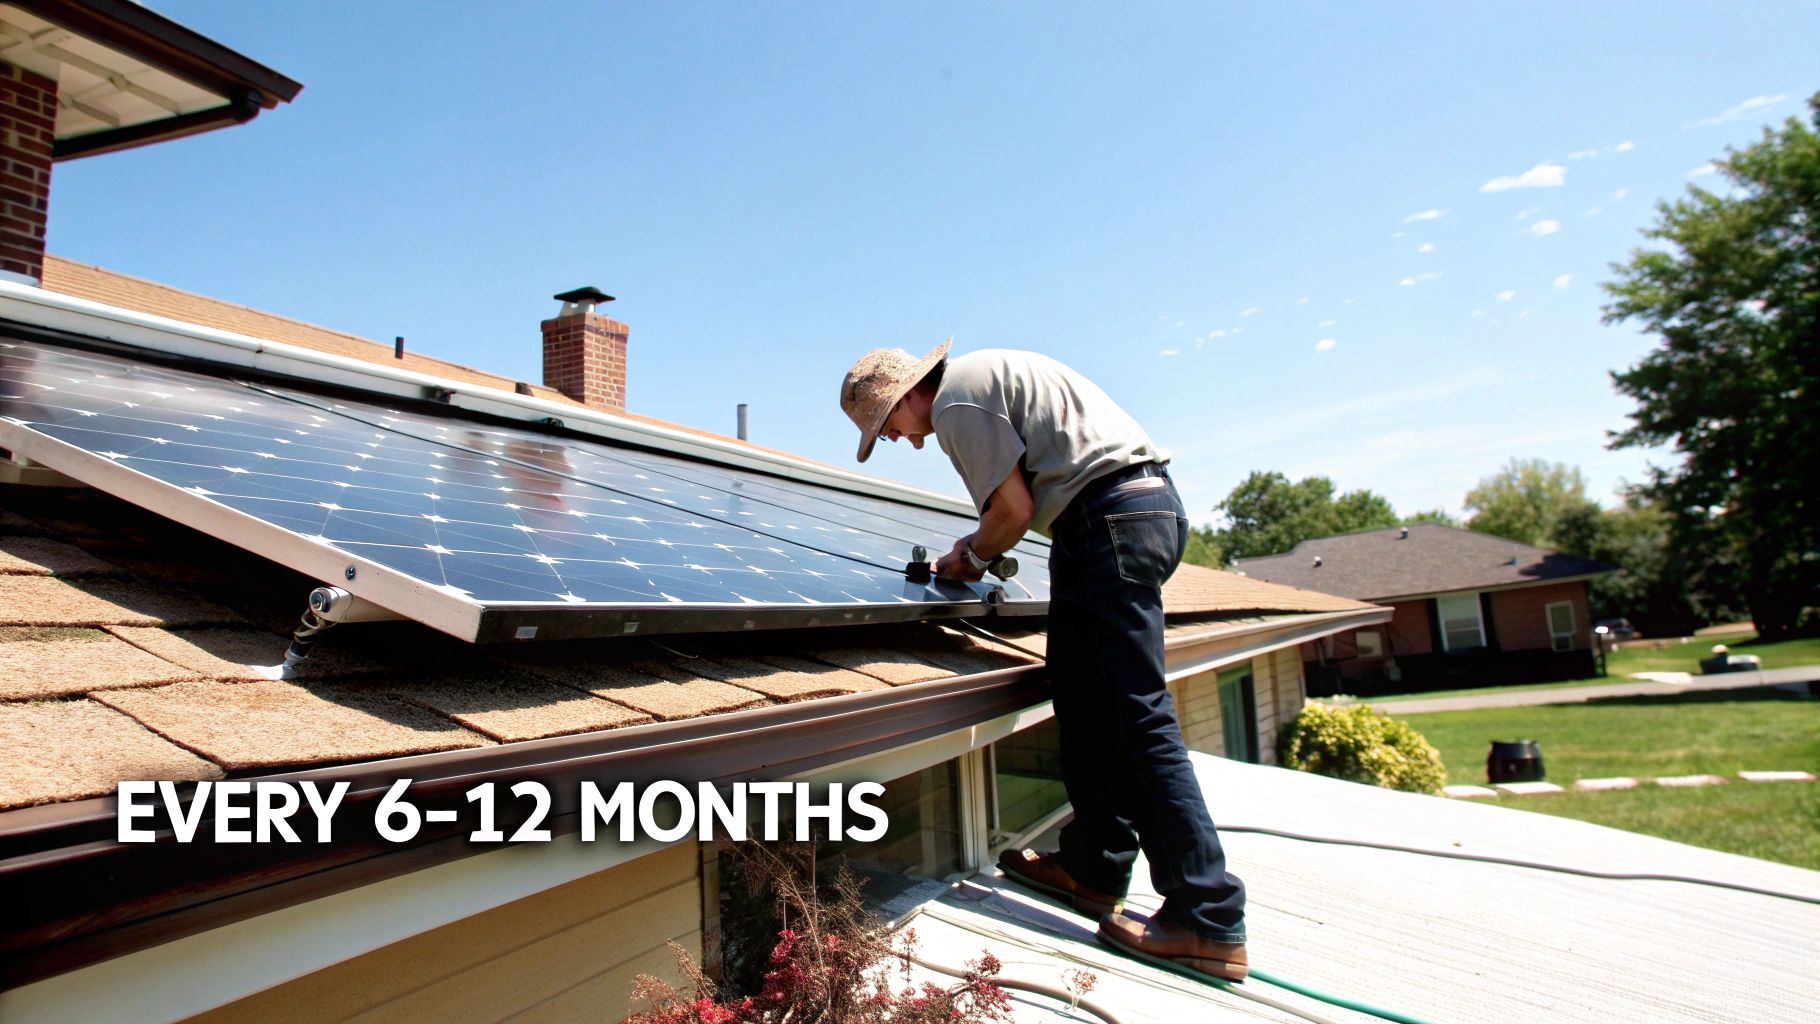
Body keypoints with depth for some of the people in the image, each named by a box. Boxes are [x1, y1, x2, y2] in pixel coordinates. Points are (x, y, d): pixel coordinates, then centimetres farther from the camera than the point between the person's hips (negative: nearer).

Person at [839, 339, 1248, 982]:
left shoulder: (956, 400, -6)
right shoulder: (985, 374, 24)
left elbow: (1015, 507, -10)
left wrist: (974, 555, 9)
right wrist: (978, 546, 18)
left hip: (1108, 518, -11)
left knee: (1137, 713, -9)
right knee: (1085, 698, 13)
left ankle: (1209, 921, -5)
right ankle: (1093, 868, 22)